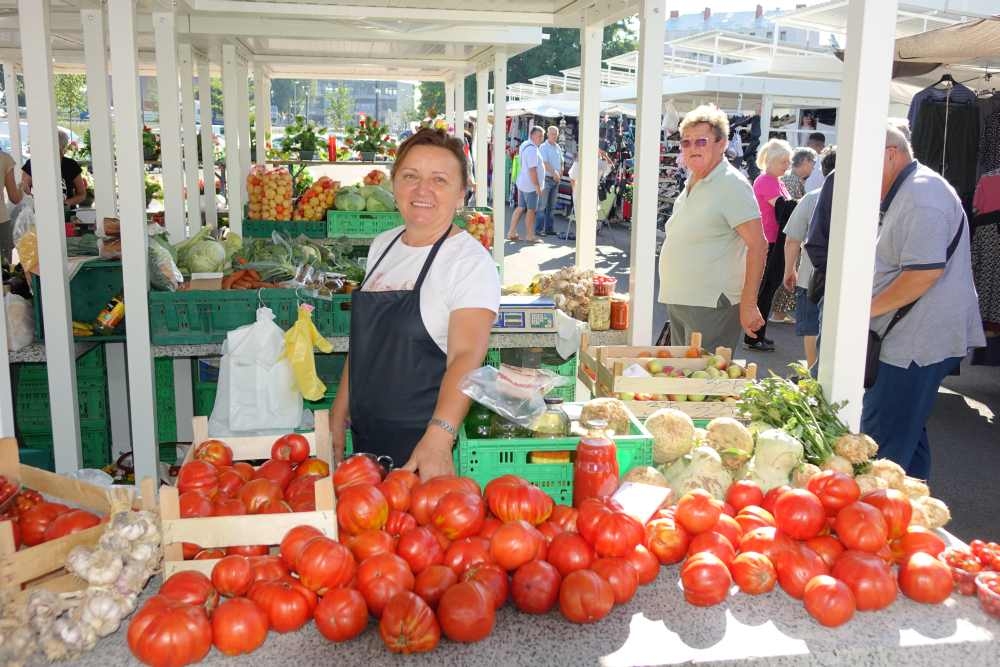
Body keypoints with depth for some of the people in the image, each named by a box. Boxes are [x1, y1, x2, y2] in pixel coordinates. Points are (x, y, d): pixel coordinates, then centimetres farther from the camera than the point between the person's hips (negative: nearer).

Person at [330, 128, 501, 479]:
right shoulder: (382, 245, 7)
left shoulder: (470, 260, -14)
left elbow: (466, 356, -26)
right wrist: (338, 418, 13)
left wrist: (437, 439, -39)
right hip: (366, 437, 7)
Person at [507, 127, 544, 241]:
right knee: (531, 210, 0)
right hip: (530, 185, -10)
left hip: (522, 183, 10)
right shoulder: (532, 149, -20)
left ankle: (511, 233, 14)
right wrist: (537, 186, -22)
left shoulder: (525, 145, 13)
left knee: (520, 208, 13)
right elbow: (532, 169, -25)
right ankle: (529, 235, 9)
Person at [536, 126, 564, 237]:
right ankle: (539, 229, -4)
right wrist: (554, 173, -25)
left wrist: (560, 174, 3)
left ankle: (549, 229, 15)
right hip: (546, 179, -7)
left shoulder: (558, 147, 14)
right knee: (542, 206, -6)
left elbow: (561, 162, 19)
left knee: (551, 206, 10)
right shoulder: (544, 147, -7)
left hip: (556, 180, 7)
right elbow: (544, 163, -17)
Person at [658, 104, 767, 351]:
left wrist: (748, 304, -21)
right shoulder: (691, 184, 15)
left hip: (711, 306, -9)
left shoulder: (732, 185, -12)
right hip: (677, 301, 9)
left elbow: (758, 246, -17)